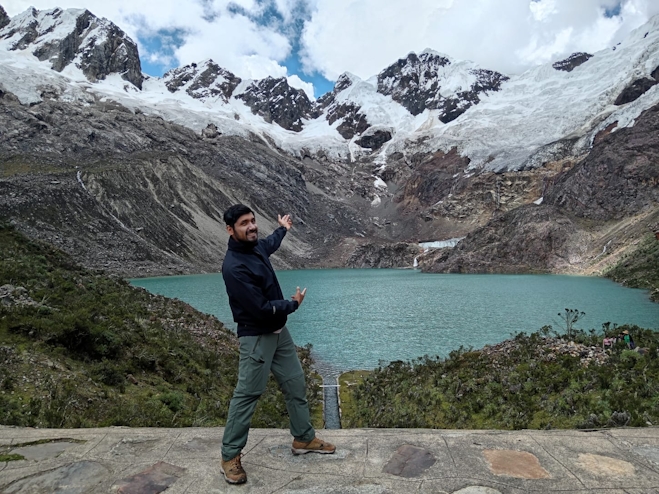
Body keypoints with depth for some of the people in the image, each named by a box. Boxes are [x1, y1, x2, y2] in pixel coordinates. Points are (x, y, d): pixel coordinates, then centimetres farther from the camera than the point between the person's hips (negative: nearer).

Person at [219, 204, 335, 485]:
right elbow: (261, 308, -28)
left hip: (279, 331, 9)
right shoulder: (234, 267, -26)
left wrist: (282, 229, 48)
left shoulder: (255, 247, 2)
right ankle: (230, 456, 17)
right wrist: (293, 304, -11)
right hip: (256, 337, -9)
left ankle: (304, 439, 31)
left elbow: (269, 246, 30)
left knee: (295, 384, 15)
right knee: (246, 395, 0)